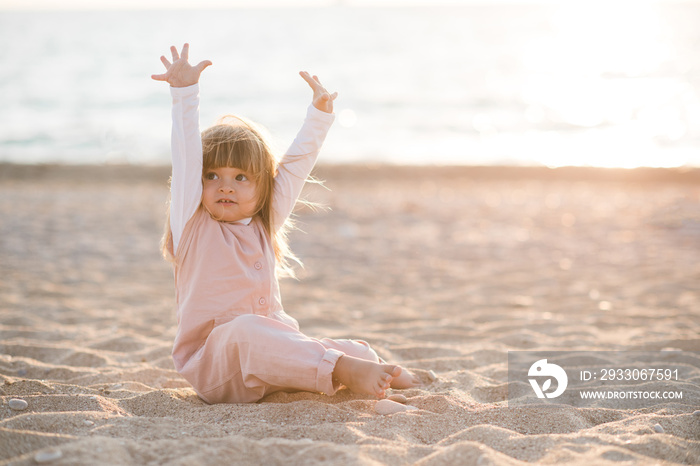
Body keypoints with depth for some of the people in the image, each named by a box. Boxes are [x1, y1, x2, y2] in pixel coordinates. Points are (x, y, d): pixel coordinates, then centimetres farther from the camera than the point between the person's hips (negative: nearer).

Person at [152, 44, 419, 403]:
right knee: (247, 331, -38)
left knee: (350, 350, -9)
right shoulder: (193, 227, -2)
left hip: (270, 352, 7)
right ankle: (341, 369, -46)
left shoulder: (263, 226, 12)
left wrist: (319, 114, 17)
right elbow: (186, 157, -12)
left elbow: (295, 164, 17)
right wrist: (184, 92, -20)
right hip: (213, 365, -7)